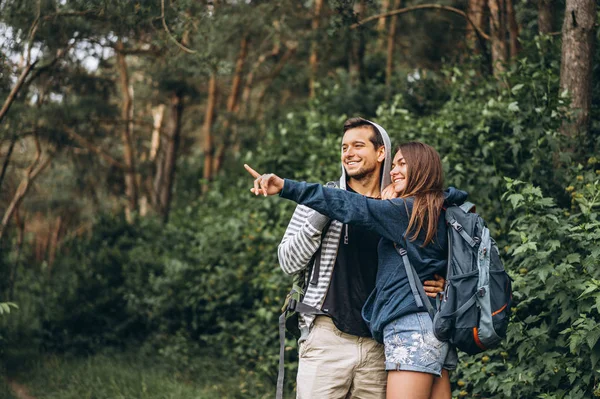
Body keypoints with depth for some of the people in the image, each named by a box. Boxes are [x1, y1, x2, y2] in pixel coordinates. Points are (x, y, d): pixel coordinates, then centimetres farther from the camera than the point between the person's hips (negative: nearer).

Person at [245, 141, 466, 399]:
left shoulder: (407, 210, -6)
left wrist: (286, 187, -19)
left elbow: (351, 207, -13)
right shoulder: (438, 213, 17)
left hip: (412, 327, -9)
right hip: (437, 327, 9)